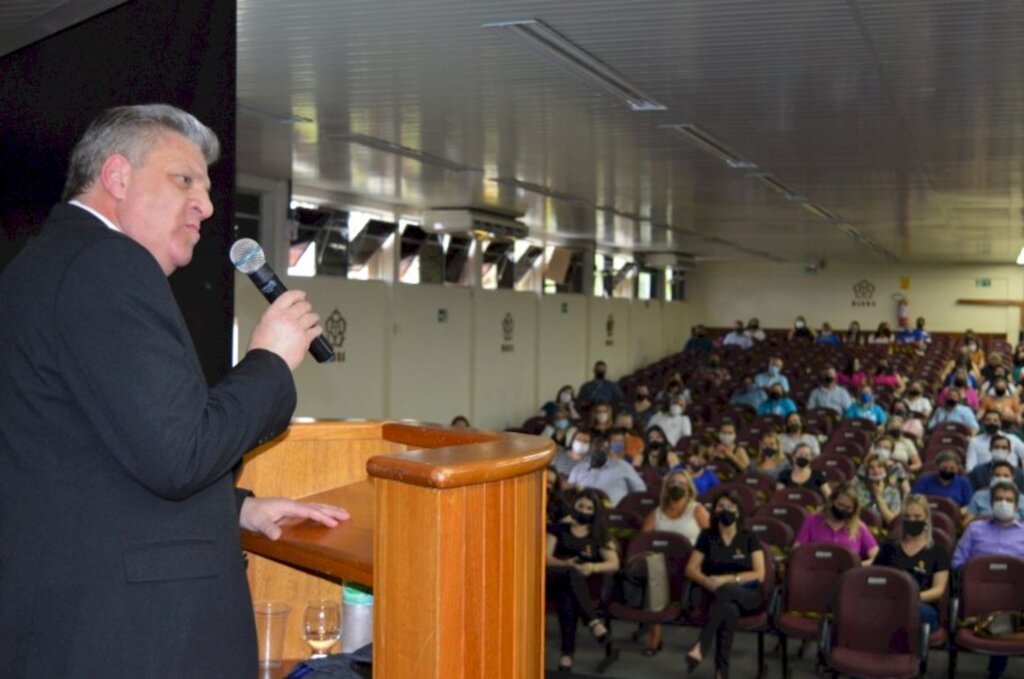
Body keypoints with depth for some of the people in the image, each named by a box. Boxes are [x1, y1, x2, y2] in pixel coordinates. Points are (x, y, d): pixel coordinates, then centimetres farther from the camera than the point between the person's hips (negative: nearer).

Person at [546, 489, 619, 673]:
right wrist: (566, 564, -18)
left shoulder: (600, 535, 19)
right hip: (554, 577, 0)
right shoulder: (558, 529, 18)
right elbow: (546, 558, 4)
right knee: (572, 574, -40)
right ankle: (593, 621, -54)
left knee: (566, 593, -40)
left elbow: (614, 564, 7)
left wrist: (592, 567, -14)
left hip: (584, 582, 1)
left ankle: (567, 653, -48)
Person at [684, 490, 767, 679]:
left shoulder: (749, 538, 4)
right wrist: (707, 581, -18)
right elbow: (691, 569, 5)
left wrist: (726, 579, -16)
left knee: (726, 591, -39)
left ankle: (700, 647, -45)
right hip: (717, 595, 1)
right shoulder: (707, 537, 9)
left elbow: (759, 575, -4)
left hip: (748, 595, -1)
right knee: (729, 610, -38)